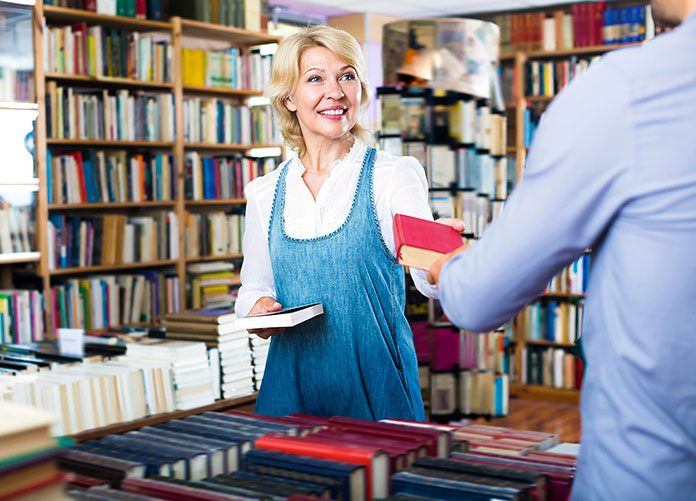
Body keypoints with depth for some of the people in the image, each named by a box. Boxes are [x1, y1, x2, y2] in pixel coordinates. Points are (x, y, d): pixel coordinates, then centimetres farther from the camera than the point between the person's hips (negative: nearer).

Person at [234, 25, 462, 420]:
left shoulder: (395, 174, -4)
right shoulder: (264, 194, 6)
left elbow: (430, 281, -17)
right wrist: (258, 309, -4)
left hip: (375, 385, -3)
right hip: (291, 386, 3)